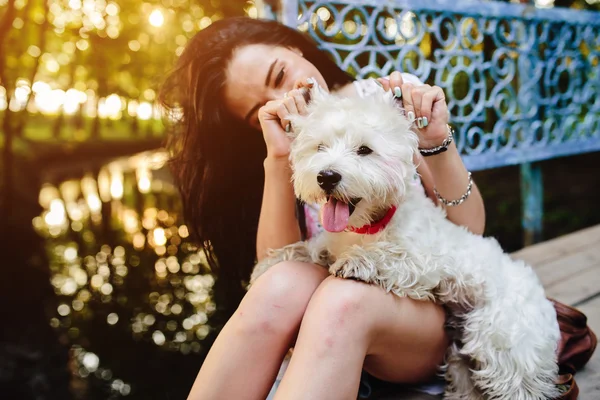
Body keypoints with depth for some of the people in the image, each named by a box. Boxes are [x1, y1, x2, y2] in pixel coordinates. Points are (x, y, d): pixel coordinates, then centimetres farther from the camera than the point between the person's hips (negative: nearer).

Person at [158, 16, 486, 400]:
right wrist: (278, 159, -22)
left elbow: (470, 230, -5)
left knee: (341, 300, -34)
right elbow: (276, 265, -13)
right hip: (329, 323, 1)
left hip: (433, 304, -1)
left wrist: (436, 141, -21)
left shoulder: (392, 98, -2)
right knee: (281, 286, -32)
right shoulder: (281, 153, 1)